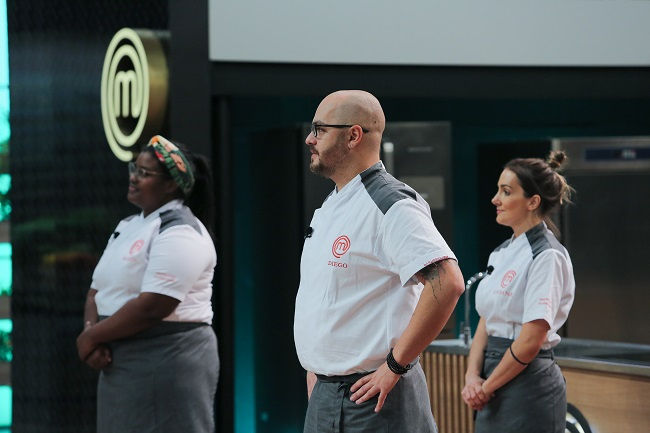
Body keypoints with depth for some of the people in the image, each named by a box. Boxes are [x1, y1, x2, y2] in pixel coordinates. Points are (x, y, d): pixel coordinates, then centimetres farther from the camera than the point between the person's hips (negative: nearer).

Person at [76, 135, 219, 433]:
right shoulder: (128, 227, 16)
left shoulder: (179, 232, -14)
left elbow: (151, 308, -23)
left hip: (167, 363, -9)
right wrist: (91, 333, -7)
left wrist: (91, 337, -12)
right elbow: (98, 291, 13)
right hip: (121, 361, 9)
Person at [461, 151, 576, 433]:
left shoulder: (547, 257, -14)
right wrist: (473, 376, -6)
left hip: (528, 384, -8)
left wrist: (487, 387, -11)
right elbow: (485, 322, 10)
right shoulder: (502, 253, 12)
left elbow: (531, 340, -19)